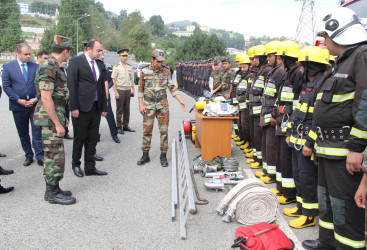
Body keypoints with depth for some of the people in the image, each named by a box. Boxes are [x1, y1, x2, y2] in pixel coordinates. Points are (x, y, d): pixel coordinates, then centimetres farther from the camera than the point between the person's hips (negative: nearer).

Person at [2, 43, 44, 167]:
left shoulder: (36, 66, 4)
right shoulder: (7, 67, 0)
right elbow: (6, 86, -3)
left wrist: (36, 98, -8)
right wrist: (19, 100, -11)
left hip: (35, 104, 0)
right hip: (18, 106, 0)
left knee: (37, 132, -3)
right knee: (23, 133, 10)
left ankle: (40, 156, 5)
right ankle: (28, 156, 23)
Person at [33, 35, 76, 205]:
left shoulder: (55, 67, 15)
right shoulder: (48, 68, -18)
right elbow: (46, 98, -23)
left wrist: (62, 118, 23)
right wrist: (57, 124, -22)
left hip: (56, 115, 10)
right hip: (50, 118, -10)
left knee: (52, 155, 14)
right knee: (56, 156, -4)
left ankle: (52, 189, 24)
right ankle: (53, 193, 6)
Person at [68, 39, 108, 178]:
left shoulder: (100, 64, 12)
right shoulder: (76, 61, -6)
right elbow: (71, 85, -10)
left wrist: (104, 107, 12)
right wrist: (74, 107, -14)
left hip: (96, 108, 6)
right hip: (81, 108, -5)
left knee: (92, 139, 10)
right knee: (79, 138, 7)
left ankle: (90, 167, 20)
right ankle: (76, 165, 25)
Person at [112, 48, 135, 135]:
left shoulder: (129, 67, 10)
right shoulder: (116, 67, -6)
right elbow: (113, 80, -8)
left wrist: (133, 89, 9)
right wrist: (116, 92, -14)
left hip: (128, 90, 5)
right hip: (120, 90, -5)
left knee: (127, 110, 10)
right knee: (119, 110, 2)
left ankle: (126, 126, 20)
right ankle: (119, 127, 10)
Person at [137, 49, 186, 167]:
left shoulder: (166, 71, 3)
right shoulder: (144, 71, 0)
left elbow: (172, 88, 5)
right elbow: (141, 89, 4)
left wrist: (181, 101, -4)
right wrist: (140, 105, -3)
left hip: (163, 104, 1)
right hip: (148, 104, -1)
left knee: (164, 130, 1)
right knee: (147, 130, 2)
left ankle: (163, 156, 11)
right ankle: (145, 155, 13)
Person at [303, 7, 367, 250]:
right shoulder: (341, 61, 19)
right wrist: (312, 140, 23)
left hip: (346, 151, -10)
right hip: (328, 148, 11)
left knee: (345, 206, -2)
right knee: (327, 199, 20)